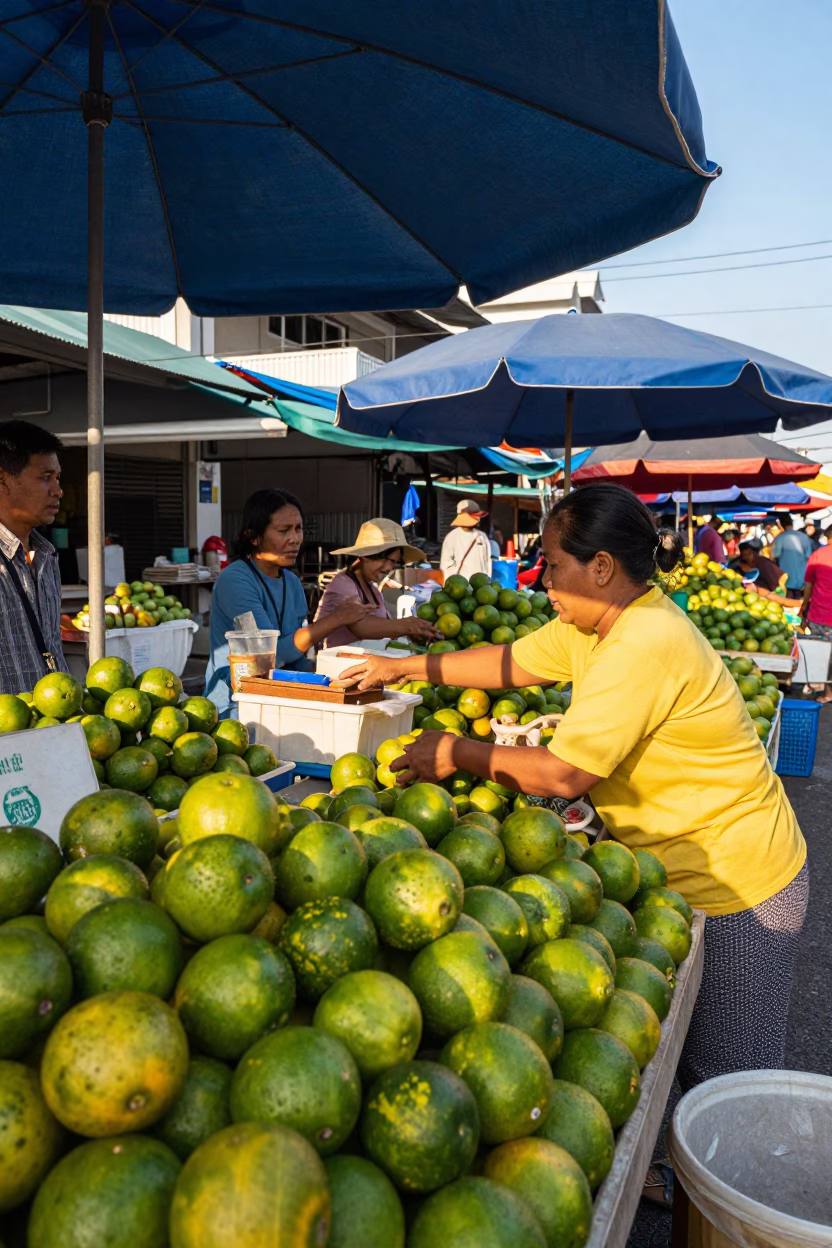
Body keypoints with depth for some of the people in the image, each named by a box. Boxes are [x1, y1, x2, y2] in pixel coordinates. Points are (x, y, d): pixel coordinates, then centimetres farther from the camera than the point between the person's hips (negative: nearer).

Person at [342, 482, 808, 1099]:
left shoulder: (645, 643, -29)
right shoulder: (595, 624, 2)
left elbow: (563, 773, -28)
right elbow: (512, 662, 11)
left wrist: (457, 754, -14)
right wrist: (402, 667, 12)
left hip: (734, 886, -9)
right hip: (677, 864, 9)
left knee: (724, 1075, 8)